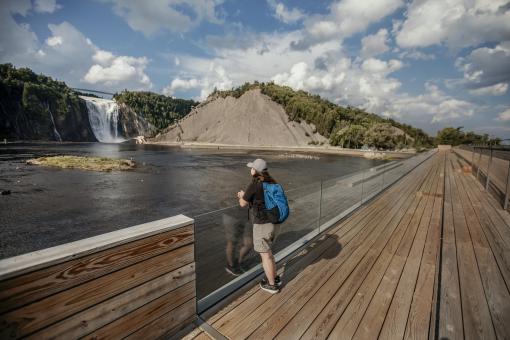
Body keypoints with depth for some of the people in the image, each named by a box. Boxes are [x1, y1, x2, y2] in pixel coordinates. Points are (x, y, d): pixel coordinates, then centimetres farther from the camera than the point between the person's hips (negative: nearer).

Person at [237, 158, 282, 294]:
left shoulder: (254, 185, -19)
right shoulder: (271, 183, 4)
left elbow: (243, 203, -8)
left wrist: (242, 196, 13)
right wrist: (246, 196, 21)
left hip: (262, 224, -8)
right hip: (273, 221, 8)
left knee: (265, 255, 8)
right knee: (268, 251, 25)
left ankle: (272, 285, 24)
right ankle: (275, 278, 38)